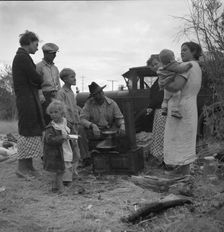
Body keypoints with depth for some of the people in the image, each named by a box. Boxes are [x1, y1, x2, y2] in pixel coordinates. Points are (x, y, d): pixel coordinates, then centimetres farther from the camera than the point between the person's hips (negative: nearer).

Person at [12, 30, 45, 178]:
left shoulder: (21, 56, 21)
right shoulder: (23, 57, -11)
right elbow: (35, 78, -15)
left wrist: (37, 84, 5)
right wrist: (41, 82, 4)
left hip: (29, 98, 10)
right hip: (27, 98, -10)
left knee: (32, 132, 12)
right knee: (27, 131, -7)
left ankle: (28, 166, 18)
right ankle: (22, 167, -1)